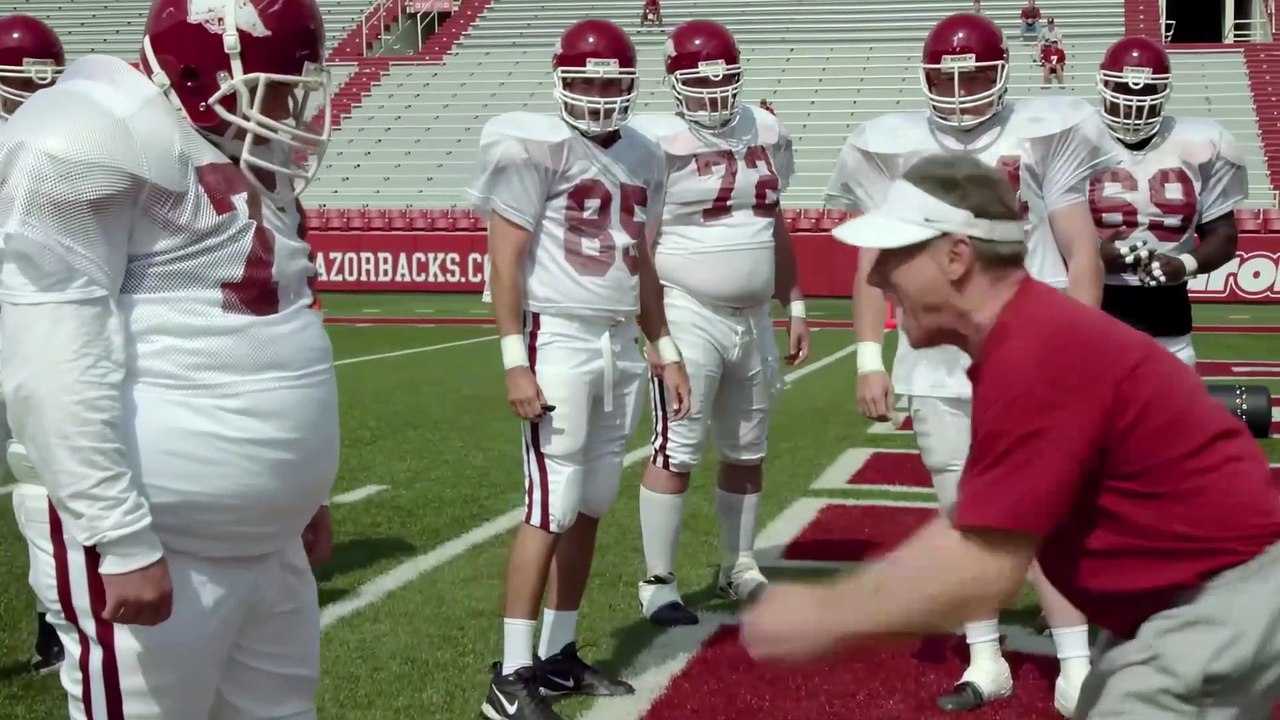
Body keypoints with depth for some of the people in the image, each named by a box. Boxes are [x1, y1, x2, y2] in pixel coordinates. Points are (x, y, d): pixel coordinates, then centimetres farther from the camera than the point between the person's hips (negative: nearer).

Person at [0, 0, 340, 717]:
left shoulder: (247, 166, 15)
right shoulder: (99, 138, -14)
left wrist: (301, 493, 26)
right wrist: (121, 537, -23)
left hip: (265, 540, 9)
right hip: (160, 543, -9)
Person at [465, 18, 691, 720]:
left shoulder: (643, 158, 14)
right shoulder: (538, 148, -7)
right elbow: (506, 262, -9)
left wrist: (667, 352, 19)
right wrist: (515, 362, -15)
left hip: (621, 346, 7)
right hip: (560, 341, -7)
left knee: (590, 508, 10)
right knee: (551, 508, -7)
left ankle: (558, 657, 20)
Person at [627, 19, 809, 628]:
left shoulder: (765, 135, 9)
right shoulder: (657, 142, -10)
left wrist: (795, 308, 17)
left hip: (753, 320, 6)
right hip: (689, 319, -6)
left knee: (748, 451, 14)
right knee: (676, 452, -4)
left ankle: (738, 568, 29)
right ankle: (657, 582, 7)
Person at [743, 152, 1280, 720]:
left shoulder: (1033, 356, -26)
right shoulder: (1020, 340, 7)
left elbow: (985, 576, -25)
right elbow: (967, 532, 12)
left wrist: (825, 619, -16)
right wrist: (829, 600, 7)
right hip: (1188, 594, 10)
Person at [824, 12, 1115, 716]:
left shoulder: (1042, 136, 0)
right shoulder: (895, 149, 5)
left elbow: (1081, 256, 2)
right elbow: (874, 263, 10)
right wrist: (869, 359, 4)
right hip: (938, 362, 2)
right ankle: (985, 661, 22)